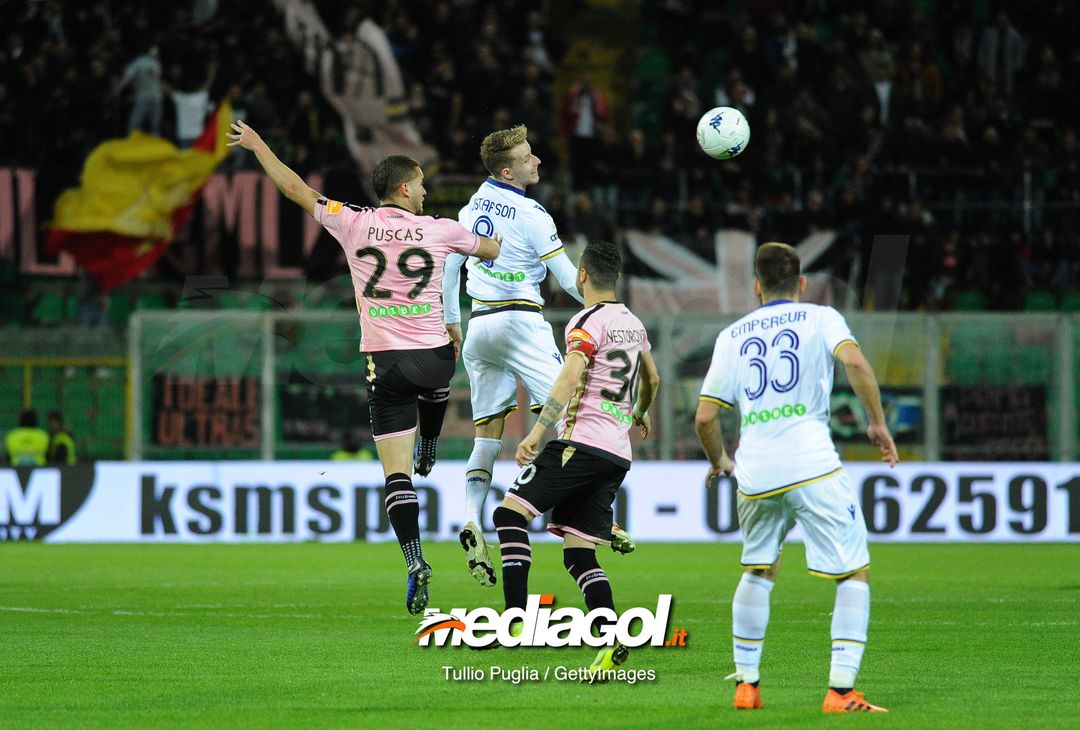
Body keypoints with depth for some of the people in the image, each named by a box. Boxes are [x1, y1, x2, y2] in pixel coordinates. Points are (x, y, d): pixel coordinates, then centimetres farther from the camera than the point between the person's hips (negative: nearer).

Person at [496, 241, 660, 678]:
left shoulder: (588, 322, -5)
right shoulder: (633, 324, 19)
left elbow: (569, 379, -19)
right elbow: (652, 380, 35)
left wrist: (536, 433, -23)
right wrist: (642, 412, 56)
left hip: (583, 443, -8)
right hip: (617, 456, 8)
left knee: (510, 513, -8)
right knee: (578, 553, 7)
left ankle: (516, 619, -20)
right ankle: (612, 645, -9)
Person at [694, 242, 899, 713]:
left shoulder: (732, 335, 15)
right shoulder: (820, 319, 7)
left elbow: (704, 417, 12)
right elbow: (854, 361, -14)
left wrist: (719, 461, 30)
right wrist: (878, 423, -4)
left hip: (755, 473, 4)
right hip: (812, 466, -4)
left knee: (757, 572, 24)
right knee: (855, 575, 3)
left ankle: (745, 684, 24)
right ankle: (840, 690, -9)